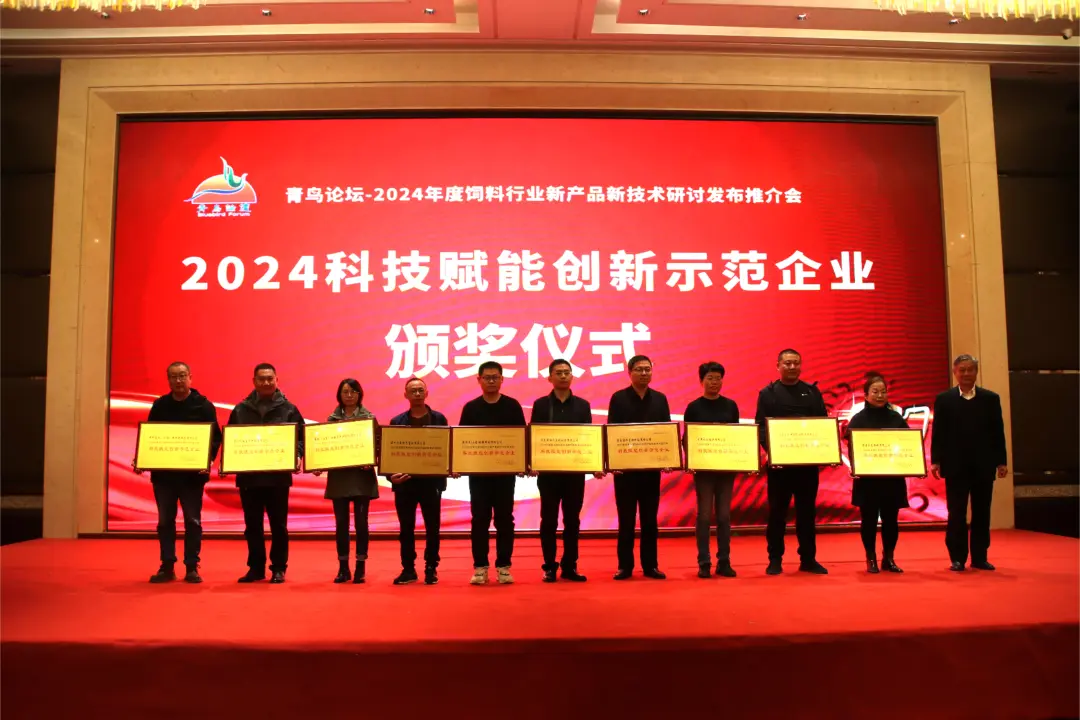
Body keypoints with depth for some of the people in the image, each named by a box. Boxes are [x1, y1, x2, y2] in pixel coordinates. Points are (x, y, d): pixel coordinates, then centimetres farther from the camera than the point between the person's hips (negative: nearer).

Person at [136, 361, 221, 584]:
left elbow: (215, 436, -4)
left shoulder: (204, 405, -2)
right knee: (165, 521, 7)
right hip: (163, 472, 3)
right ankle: (167, 567, 15)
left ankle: (192, 567, 11)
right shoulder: (159, 405, 7)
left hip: (192, 473, -3)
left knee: (193, 520, 3)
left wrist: (209, 459, -20)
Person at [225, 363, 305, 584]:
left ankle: (278, 568, 14)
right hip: (248, 476, 2)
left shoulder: (288, 409, 3)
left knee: (278, 524, 4)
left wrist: (297, 456, -16)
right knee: (252, 525, 9)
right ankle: (255, 568, 20)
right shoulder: (241, 409, 9)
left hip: (278, 476, -2)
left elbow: (300, 437, 2)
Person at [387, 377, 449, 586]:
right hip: (405, 481, 1)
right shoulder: (397, 421, 6)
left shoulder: (438, 419, 4)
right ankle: (408, 569, 17)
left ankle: (431, 569, 15)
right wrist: (391, 475, -14)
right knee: (406, 528, 7)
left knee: (432, 528, 4)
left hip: (431, 480, -1)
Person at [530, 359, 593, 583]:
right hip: (548, 470, -2)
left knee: (572, 519, 7)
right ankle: (549, 566, 12)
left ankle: (570, 566, 16)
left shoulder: (583, 405, 8)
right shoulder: (541, 404, 2)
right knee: (549, 519, 3)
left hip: (575, 470, 2)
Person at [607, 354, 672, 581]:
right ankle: (625, 565, 12)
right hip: (625, 467, -2)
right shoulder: (619, 398, -2)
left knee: (650, 519, 8)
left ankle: (650, 565, 16)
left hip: (651, 467, 3)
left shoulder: (660, 399, 8)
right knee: (626, 519, 4)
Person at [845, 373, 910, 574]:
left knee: (891, 519, 7)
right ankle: (871, 559, 15)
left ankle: (889, 558, 20)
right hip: (867, 478, -2)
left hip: (892, 478, 2)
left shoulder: (896, 418, 7)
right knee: (869, 519, 4)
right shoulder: (858, 419, -1)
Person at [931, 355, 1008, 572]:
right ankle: (957, 558, 9)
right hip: (955, 466, -2)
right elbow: (938, 433, -1)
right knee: (956, 514, 2)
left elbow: (998, 432, 5)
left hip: (984, 465, 2)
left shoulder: (991, 398, 6)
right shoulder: (944, 399, 2)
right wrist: (935, 460, -8)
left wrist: (1001, 461, 1)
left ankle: (980, 557, 16)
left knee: (982, 513, 8)